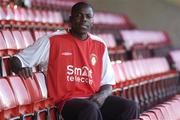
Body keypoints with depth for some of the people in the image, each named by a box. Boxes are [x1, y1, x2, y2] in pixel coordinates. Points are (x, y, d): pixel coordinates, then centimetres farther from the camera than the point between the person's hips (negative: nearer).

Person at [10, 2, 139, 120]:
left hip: (95, 99, 5)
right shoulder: (53, 41, 1)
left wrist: (102, 96, -9)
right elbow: (16, 60, 1)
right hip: (67, 101, -5)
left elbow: (107, 84, 15)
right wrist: (20, 68, -24)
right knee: (91, 110, -38)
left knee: (131, 107, -22)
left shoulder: (100, 46, 14)